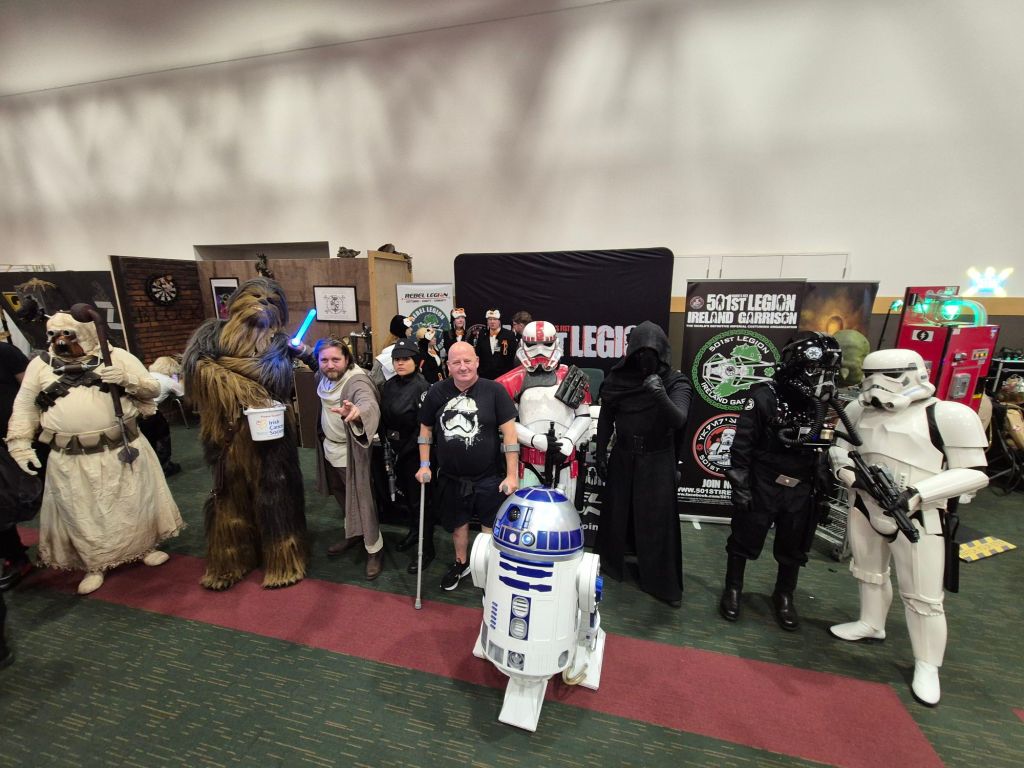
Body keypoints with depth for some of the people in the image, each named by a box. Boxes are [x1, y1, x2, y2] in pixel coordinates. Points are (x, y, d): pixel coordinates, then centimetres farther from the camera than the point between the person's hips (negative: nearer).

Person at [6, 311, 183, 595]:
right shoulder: (40, 365, 6)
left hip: (122, 449, -1)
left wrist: (127, 379, -18)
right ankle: (94, 565, 29)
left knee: (134, 502, 12)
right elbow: (24, 408, 11)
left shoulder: (117, 356, 1)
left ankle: (147, 546, 32)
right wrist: (20, 445, 5)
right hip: (71, 458, 2)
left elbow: (151, 389, 1)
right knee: (82, 514, 12)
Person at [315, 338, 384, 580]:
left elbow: (370, 405, -52)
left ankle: (374, 549, 20)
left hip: (351, 453, -8)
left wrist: (356, 412, -71)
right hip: (330, 448, 8)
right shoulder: (325, 376, -5)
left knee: (361, 501, 2)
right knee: (342, 497, 24)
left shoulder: (357, 381, -29)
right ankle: (353, 534, 45)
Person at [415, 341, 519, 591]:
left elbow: (509, 432, -13)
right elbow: (425, 428, 8)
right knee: (457, 523, 21)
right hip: (451, 476, 3)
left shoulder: (494, 390, -14)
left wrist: (512, 474, -14)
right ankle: (461, 563, 47)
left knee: (491, 527, 10)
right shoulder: (437, 392, -3)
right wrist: (424, 465, 6)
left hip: (489, 477, -3)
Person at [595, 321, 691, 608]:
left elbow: (678, 420, -27)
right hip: (623, 457, 2)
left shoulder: (676, 382, -12)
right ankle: (609, 563, 38)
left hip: (657, 462, -2)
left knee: (658, 521, 3)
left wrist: (661, 395, -45)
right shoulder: (618, 378, -5)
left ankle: (664, 583, 20)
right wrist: (600, 453, 6)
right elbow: (606, 418, 4)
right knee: (615, 513, 15)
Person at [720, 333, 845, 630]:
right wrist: (741, 486, -13)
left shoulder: (825, 404, 0)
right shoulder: (765, 397, -17)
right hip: (762, 485, -5)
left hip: (801, 490, 5)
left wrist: (822, 485, 12)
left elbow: (828, 447, 11)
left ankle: (784, 596, 39)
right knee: (745, 540, 9)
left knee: (794, 548, 18)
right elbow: (742, 445, -14)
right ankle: (732, 589, 30)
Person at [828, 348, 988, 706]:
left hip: (918, 519, -5)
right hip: (865, 508, 5)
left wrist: (918, 494, -25)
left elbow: (975, 474, -14)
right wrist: (849, 470, -11)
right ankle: (872, 625, 46)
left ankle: (927, 667, 26)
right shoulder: (860, 410, -1)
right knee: (868, 572, 23)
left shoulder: (948, 416, -16)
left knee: (923, 597, 6)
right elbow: (840, 447, 10)